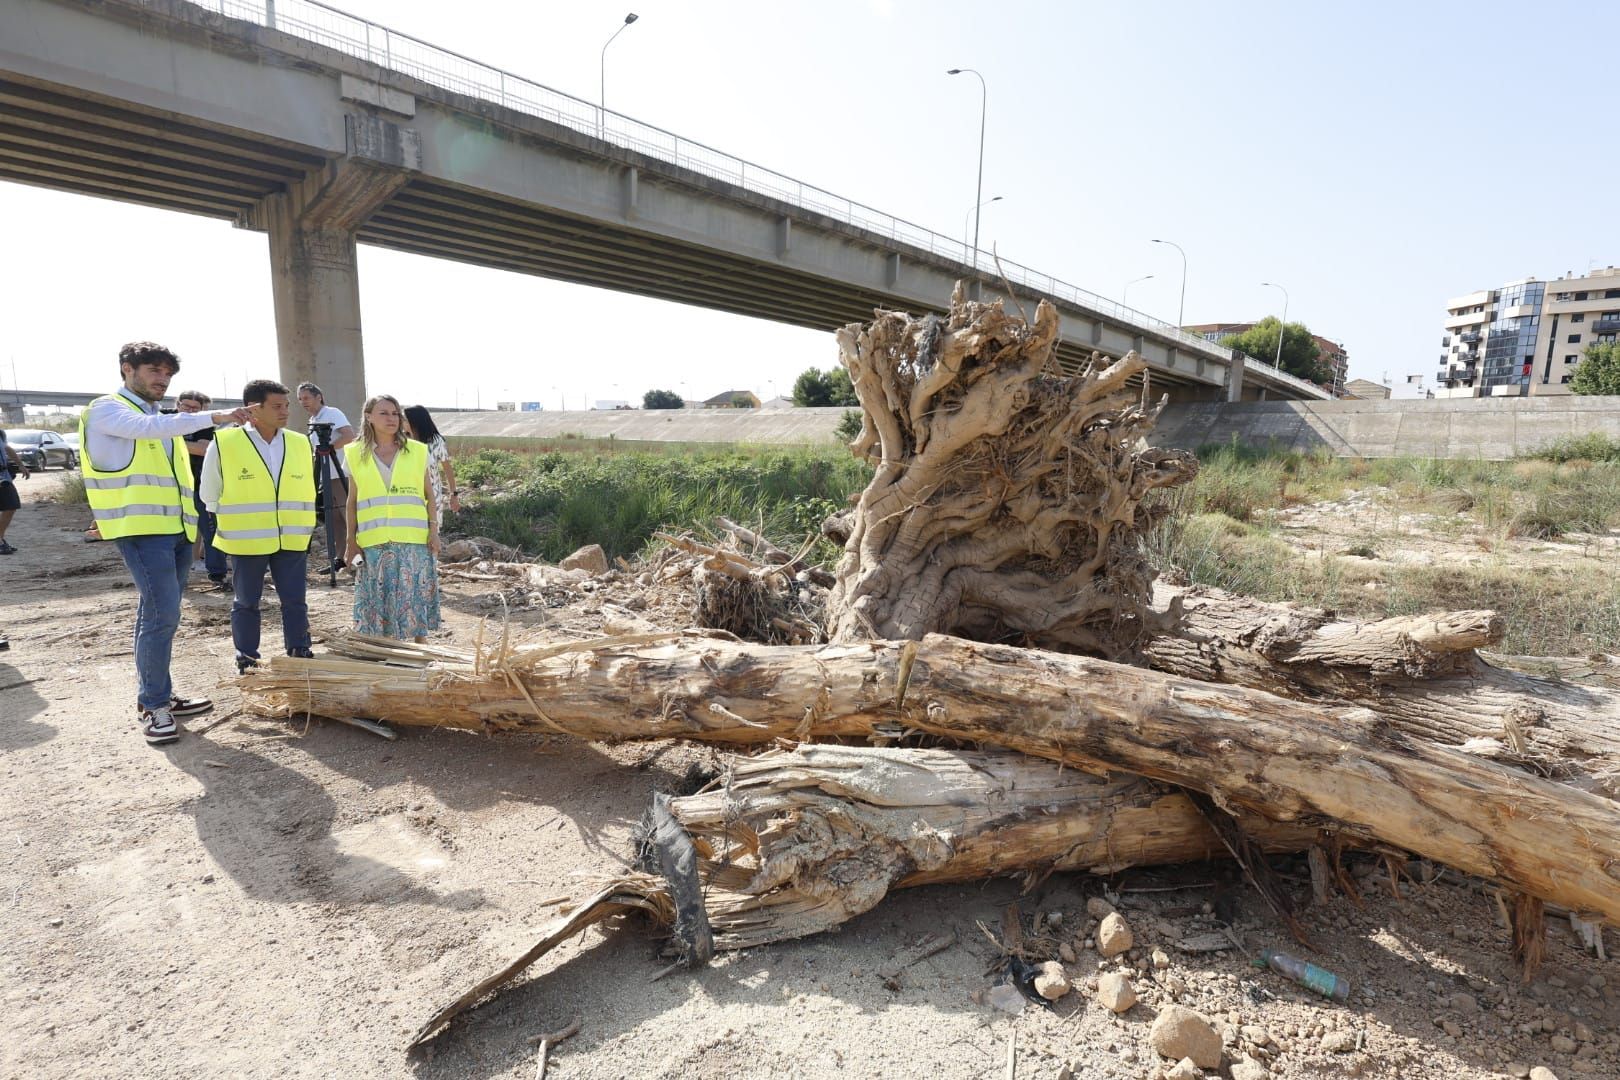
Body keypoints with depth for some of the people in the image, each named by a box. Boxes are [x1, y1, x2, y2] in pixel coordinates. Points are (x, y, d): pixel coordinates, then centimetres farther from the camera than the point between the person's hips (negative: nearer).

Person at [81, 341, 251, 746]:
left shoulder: (160, 419, 21)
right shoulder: (107, 409, -3)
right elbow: (148, 428, -26)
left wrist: (192, 526, 19)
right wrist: (214, 418, -32)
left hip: (175, 529, 8)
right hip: (142, 529, -8)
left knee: (159, 614, 12)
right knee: (161, 614, -13)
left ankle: (155, 695, 20)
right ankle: (154, 705, -5)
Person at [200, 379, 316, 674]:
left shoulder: (301, 444, 3)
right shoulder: (224, 443, -8)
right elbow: (210, 494, 3)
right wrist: (237, 522, 5)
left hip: (291, 540, 3)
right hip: (247, 541, -3)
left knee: (295, 601, 7)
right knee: (246, 603, 10)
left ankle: (300, 656, 17)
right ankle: (247, 662, 20)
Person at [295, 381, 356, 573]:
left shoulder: (332, 413, -7)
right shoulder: (312, 421, 19)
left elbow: (349, 436, -21)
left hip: (341, 475, -9)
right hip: (326, 477, 9)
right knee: (335, 519, 9)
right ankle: (342, 556, 14)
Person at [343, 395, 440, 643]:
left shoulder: (416, 451, 6)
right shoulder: (356, 454, 6)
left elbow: (429, 495, 8)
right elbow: (352, 502, 9)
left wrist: (433, 529, 0)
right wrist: (351, 540, 5)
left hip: (414, 540, 0)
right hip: (374, 542, 1)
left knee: (415, 597, 3)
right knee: (379, 599, 5)